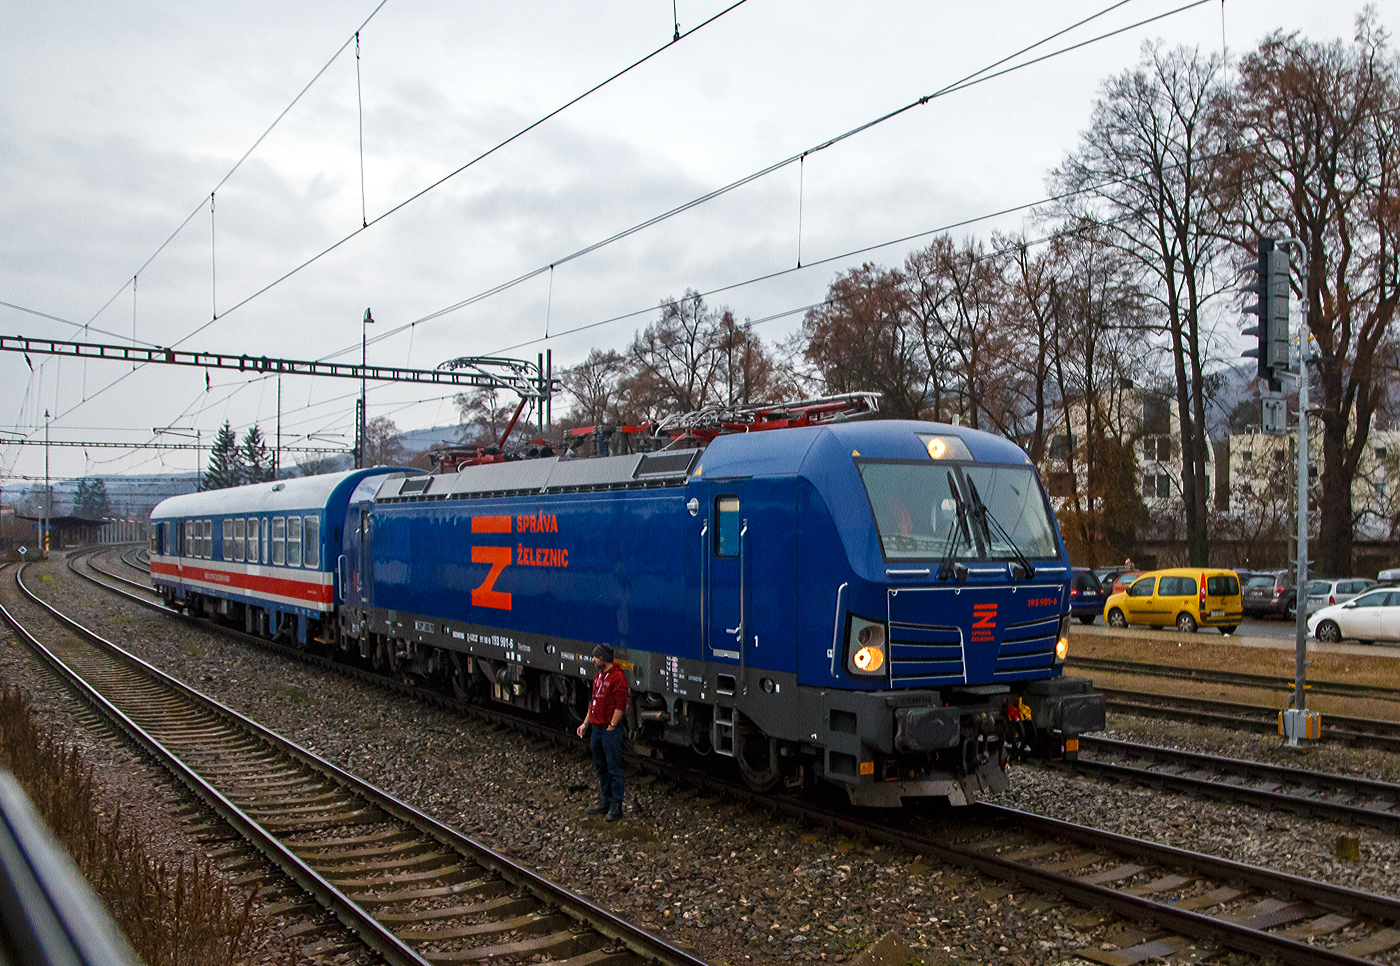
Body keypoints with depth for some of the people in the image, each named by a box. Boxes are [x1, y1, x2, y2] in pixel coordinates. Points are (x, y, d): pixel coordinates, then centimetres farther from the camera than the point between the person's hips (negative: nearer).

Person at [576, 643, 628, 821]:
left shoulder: (617, 677, -16)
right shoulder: (598, 676, 13)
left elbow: (620, 706, -17)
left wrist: (611, 727, -17)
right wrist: (585, 723, 17)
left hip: (610, 729, -9)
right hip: (596, 728, 9)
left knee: (614, 768, -1)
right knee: (600, 766, 16)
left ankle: (616, 806, 5)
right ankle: (606, 800, 27)